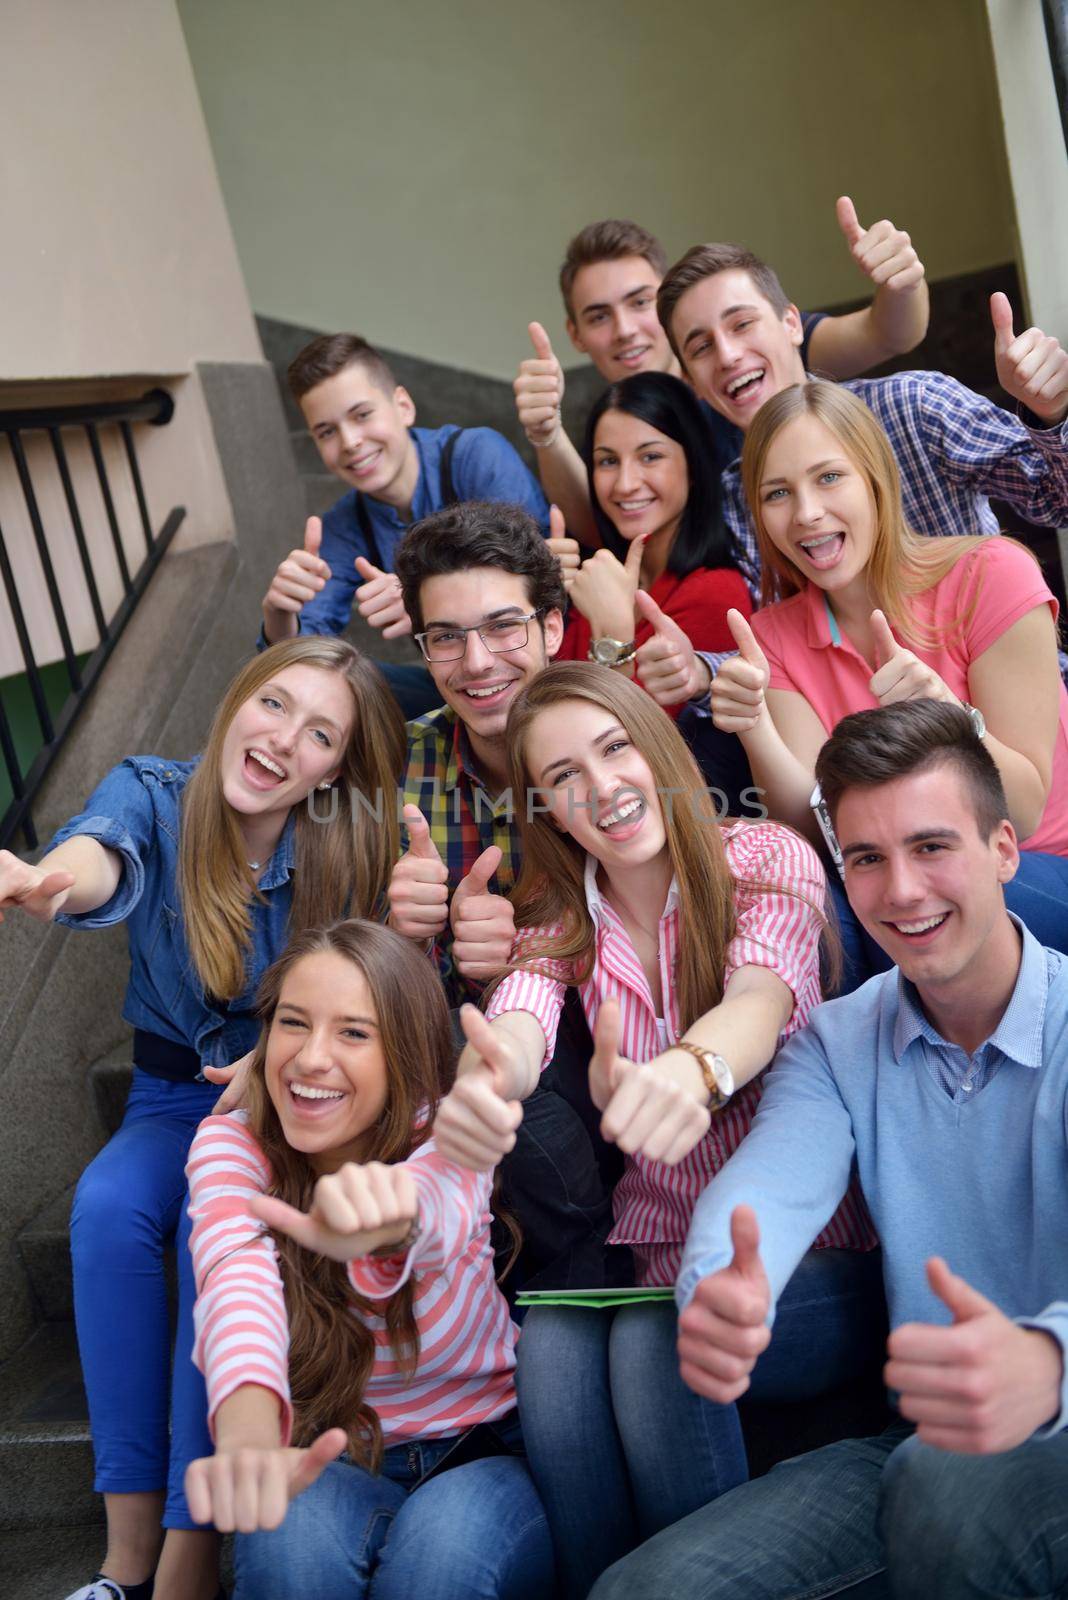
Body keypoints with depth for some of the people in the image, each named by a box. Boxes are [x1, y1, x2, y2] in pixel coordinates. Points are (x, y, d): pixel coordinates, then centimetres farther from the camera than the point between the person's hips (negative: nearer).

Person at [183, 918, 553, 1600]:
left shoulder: (443, 1140, -16)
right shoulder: (232, 1145, -12)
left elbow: (439, 1206, -43)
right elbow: (238, 1274, -34)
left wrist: (394, 1214, -70)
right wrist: (248, 1436, -56)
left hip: (483, 1452, -1)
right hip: (330, 1464, 2)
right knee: (289, 1539, -32)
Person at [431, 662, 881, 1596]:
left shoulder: (768, 861, -6)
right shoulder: (557, 917, 4)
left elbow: (761, 999, -28)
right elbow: (521, 1021, -19)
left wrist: (691, 1070, -53)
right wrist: (478, 1085, -45)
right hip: (656, 1256, 3)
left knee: (655, 1345, -30)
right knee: (552, 1344, -26)